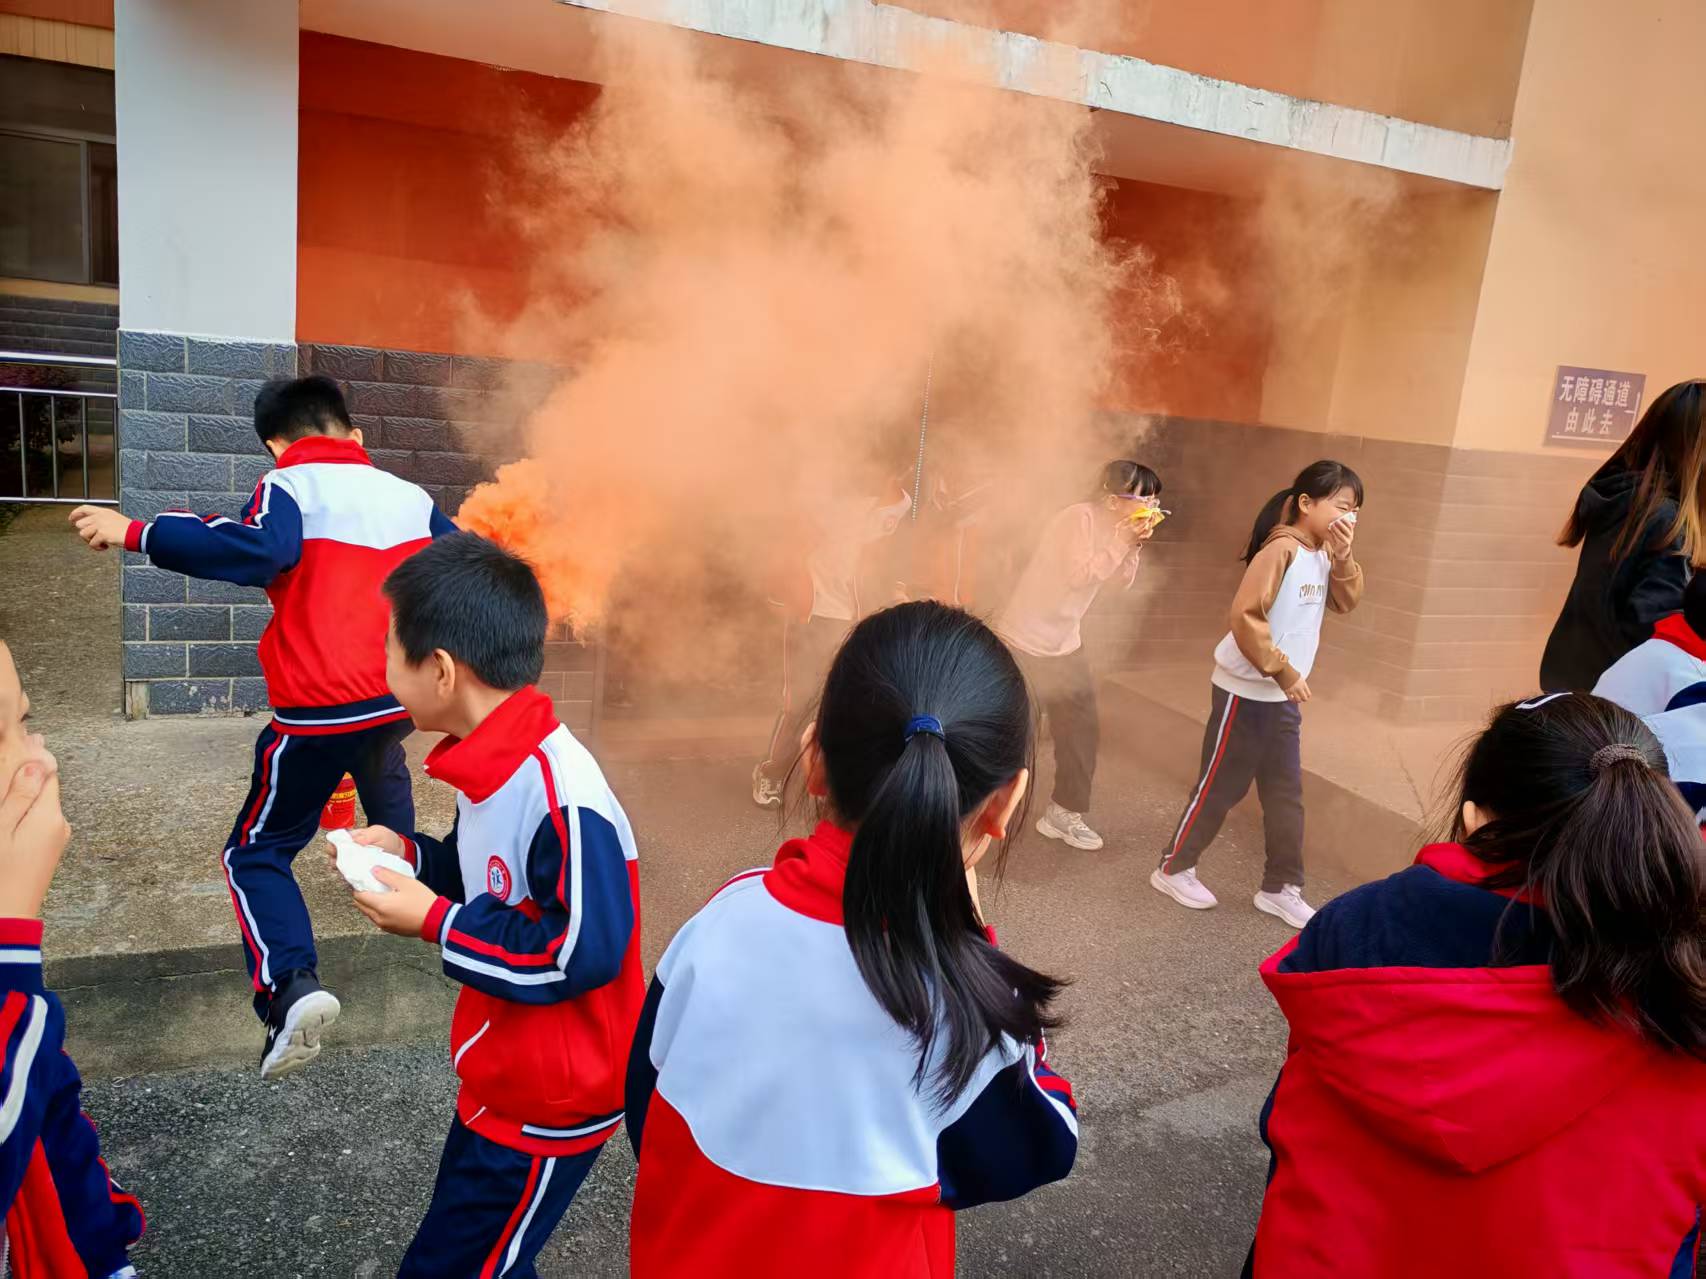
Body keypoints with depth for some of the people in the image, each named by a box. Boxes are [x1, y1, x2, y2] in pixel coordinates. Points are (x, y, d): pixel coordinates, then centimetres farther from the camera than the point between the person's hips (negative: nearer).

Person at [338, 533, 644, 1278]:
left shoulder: (560, 797, -32)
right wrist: (410, 854, -4)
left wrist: (434, 923, -23)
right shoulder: (496, 762, -2)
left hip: (548, 1104, -9)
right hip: (502, 1081, 9)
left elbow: (582, 955, -30)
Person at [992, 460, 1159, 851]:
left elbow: (1123, 580, 4)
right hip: (1023, 640, -8)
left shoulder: (1111, 525, 5)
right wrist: (1123, 541, -24)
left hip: (1065, 644, 8)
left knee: (1083, 728, 8)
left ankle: (1063, 812, 21)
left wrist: (1133, 544, -11)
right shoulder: (1080, 518, -21)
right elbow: (1078, 574, -28)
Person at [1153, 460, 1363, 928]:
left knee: (1286, 794, 12)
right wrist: (1283, 672, -21)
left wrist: (1342, 556, -10)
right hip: (1247, 691, -8)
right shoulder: (1282, 550, -20)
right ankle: (1173, 868, 20)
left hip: (1283, 697, 8)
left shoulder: (1322, 554, 7)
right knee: (1220, 788, 3)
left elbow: (1346, 602, 4)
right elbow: (1245, 617, -26)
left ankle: (1280, 888, 24)